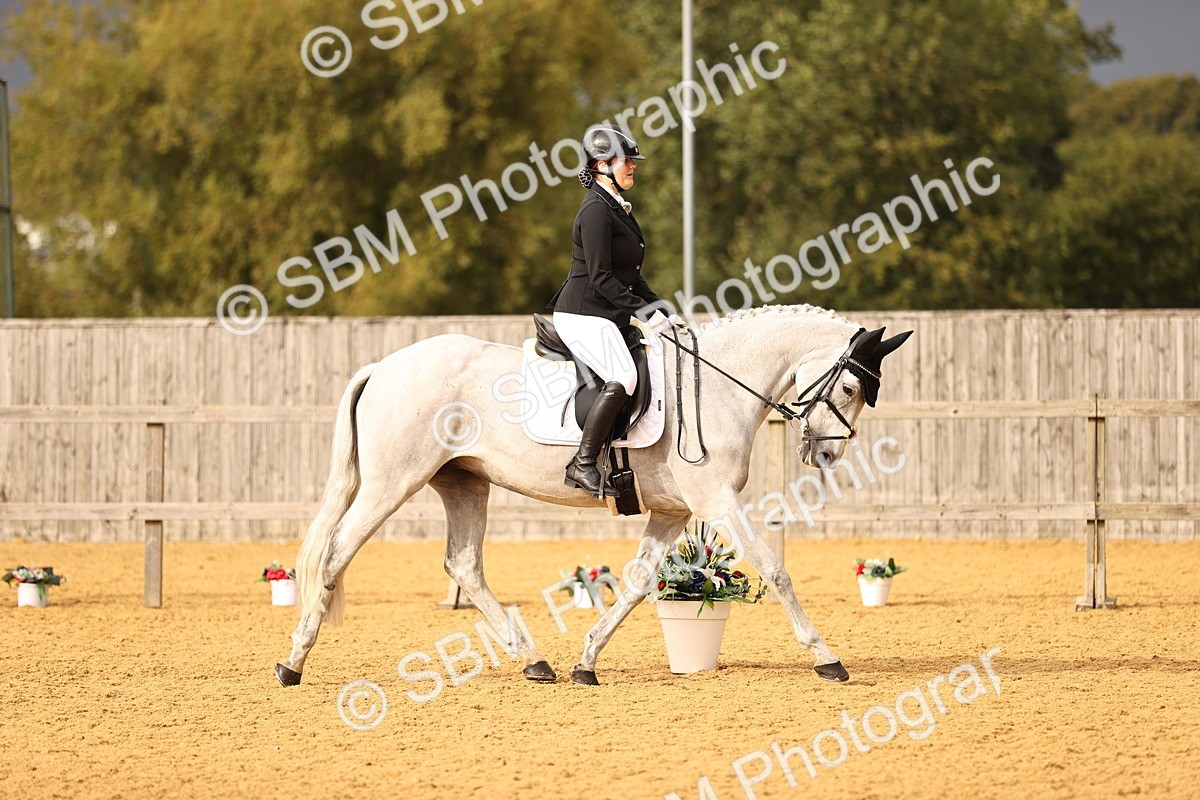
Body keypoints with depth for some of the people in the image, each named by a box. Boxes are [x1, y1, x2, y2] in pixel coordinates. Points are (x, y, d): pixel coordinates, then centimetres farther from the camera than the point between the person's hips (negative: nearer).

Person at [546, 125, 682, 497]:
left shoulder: (617, 208, 18)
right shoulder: (596, 209, -13)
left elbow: (630, 276, 22)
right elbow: (600, 277, -19)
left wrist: (661, 312, 12)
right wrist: (645, 311, -18)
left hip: (607, 316, 10)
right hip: (584, 315, -10)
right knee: (623, 378, -27)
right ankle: (582, 466, -24)